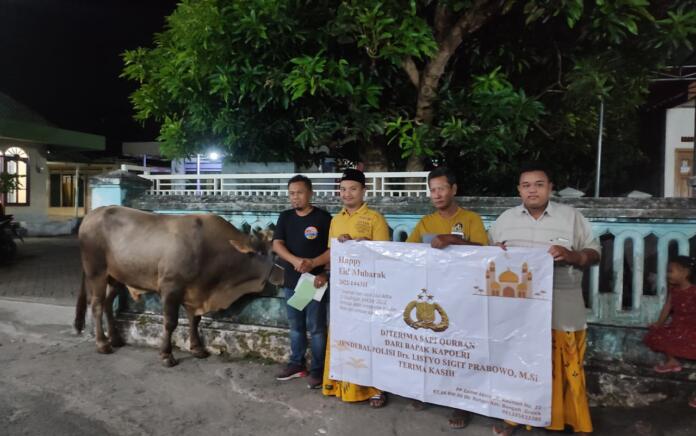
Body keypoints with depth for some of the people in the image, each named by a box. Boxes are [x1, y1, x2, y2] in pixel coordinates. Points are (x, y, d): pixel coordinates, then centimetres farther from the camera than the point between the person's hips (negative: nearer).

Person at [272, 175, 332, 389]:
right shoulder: (285, 217, 7)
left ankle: (317, 370, 13)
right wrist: (295, 260, -21)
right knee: (295, 326, 17)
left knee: (316, 328, 1)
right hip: (291, 281, 5)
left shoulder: (323, 217, -7)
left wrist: (313, 263, -22)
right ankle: (297, 364, 31)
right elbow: (277, 245, -3)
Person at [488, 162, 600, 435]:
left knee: (564, 368, 2)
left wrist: (572, 255, -18)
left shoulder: (571, 217, 3)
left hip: (561, 308, -2)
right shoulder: (506, 219, 10)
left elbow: (594, 253, 3)